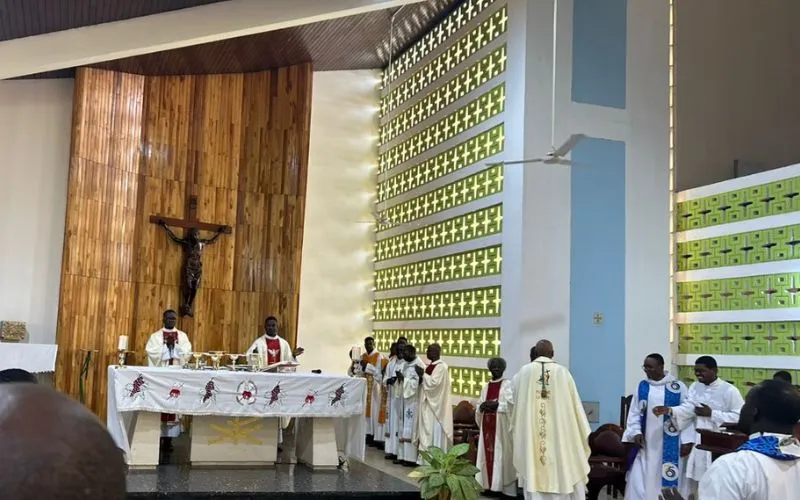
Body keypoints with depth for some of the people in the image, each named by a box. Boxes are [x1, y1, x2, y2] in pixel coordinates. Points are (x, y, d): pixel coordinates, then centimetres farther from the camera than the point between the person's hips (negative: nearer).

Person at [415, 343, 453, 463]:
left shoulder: (441, 366, -14)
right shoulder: (430, 365, 13)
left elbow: (434, 382, -23)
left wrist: (423, 374, -14)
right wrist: (421, 377, -1)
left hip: (435, 404, -9)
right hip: (427, 402, 9)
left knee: (434, 432, -5)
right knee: (427, 431, 11)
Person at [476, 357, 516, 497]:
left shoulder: (507, 384, 1)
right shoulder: (486, 387, 17)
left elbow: (510, 403, -10)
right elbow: (479, 406, 14)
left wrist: (495, 405, -16)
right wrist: (483, 406, -7)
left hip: (501, 424, -5)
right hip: (487, 424, 5)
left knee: (501, 453, -7)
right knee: (487, 452, 2)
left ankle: (503, 486, -6)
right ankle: (489, 484, 6)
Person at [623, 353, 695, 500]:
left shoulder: (678, 387, -3)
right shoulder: (642, 386, 6)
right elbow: (634, 413, 7)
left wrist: (687, 441, -7)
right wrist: (636, 432, -7)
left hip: (671, 444, -3)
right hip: (646, 442, 3)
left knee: (669, 479, 1)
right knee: (640, 479, 1)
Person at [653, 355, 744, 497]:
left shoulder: (729, 390, -9)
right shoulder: (695, 387, 9)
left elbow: (740, 417, -14)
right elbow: (687, 408, -5)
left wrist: (711, 414, -16)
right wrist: (669, 410, -24)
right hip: (698, 444, 5)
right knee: (694, 483, 10)